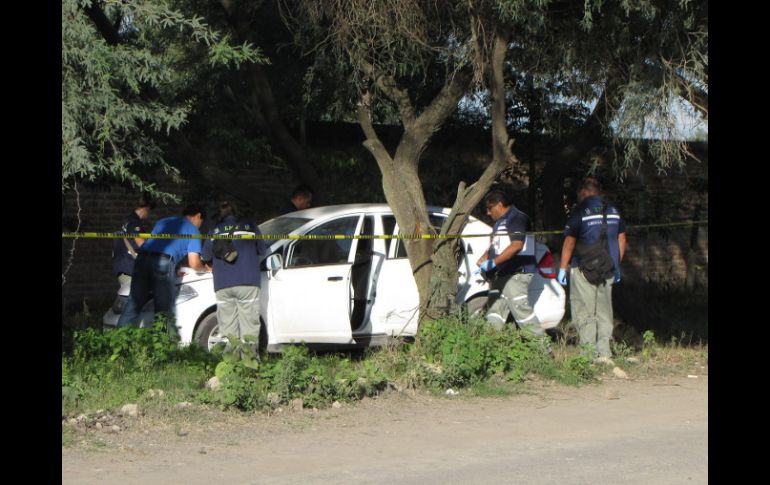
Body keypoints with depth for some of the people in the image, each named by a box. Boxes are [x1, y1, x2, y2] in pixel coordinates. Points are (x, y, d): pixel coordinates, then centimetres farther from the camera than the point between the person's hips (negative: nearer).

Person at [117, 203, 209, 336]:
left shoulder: (163, 222, 33)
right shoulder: (193, 230, 15)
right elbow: (194, 264, 7)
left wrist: (175, 270, 45)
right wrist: (205, 269, 30)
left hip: (142, 259, 5)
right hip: (164, 263, -5)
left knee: (133, 304, 7)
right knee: (165, 311, 1)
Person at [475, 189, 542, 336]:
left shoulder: (517, 218, -10)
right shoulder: (500, 222, 22)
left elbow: (516, 245, -23)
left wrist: (493, 262, -23)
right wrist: (483, 259, 12)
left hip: (516, 274, -11)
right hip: (500, 275, 11)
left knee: (521, 309, -17)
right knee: (495, 313, 8)